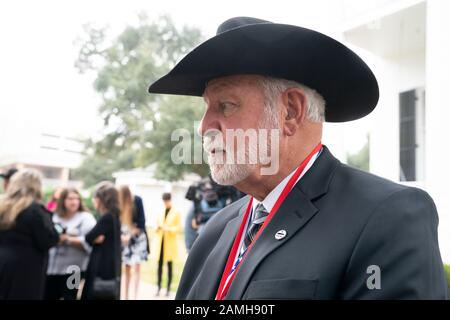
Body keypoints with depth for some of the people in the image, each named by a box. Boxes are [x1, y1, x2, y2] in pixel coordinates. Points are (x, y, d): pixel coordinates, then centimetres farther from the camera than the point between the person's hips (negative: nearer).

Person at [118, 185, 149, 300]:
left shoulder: (137, 200, -17)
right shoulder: (119, 203, -12)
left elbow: (142, 221, -13)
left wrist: (130, 235, -18)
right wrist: (121, 235, -17)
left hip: (138, 237, -3)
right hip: (125, 238, 3)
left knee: (136, 267, -7)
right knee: (127, 268, 8)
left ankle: (135, 297, -6)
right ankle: (126, 297, 15)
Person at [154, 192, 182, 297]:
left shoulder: (176, 212, -1)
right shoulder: (160, 212, 11)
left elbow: (179, 227, -5)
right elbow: (156, 225, 17)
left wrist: (169, 229, -21)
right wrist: (158, 227, -6)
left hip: (170, 242, -4)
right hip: (160, 241, 4)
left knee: (169, 265, 1)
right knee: (159, 264, 3)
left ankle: (168, 289, 7)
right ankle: (159, 287, 10)